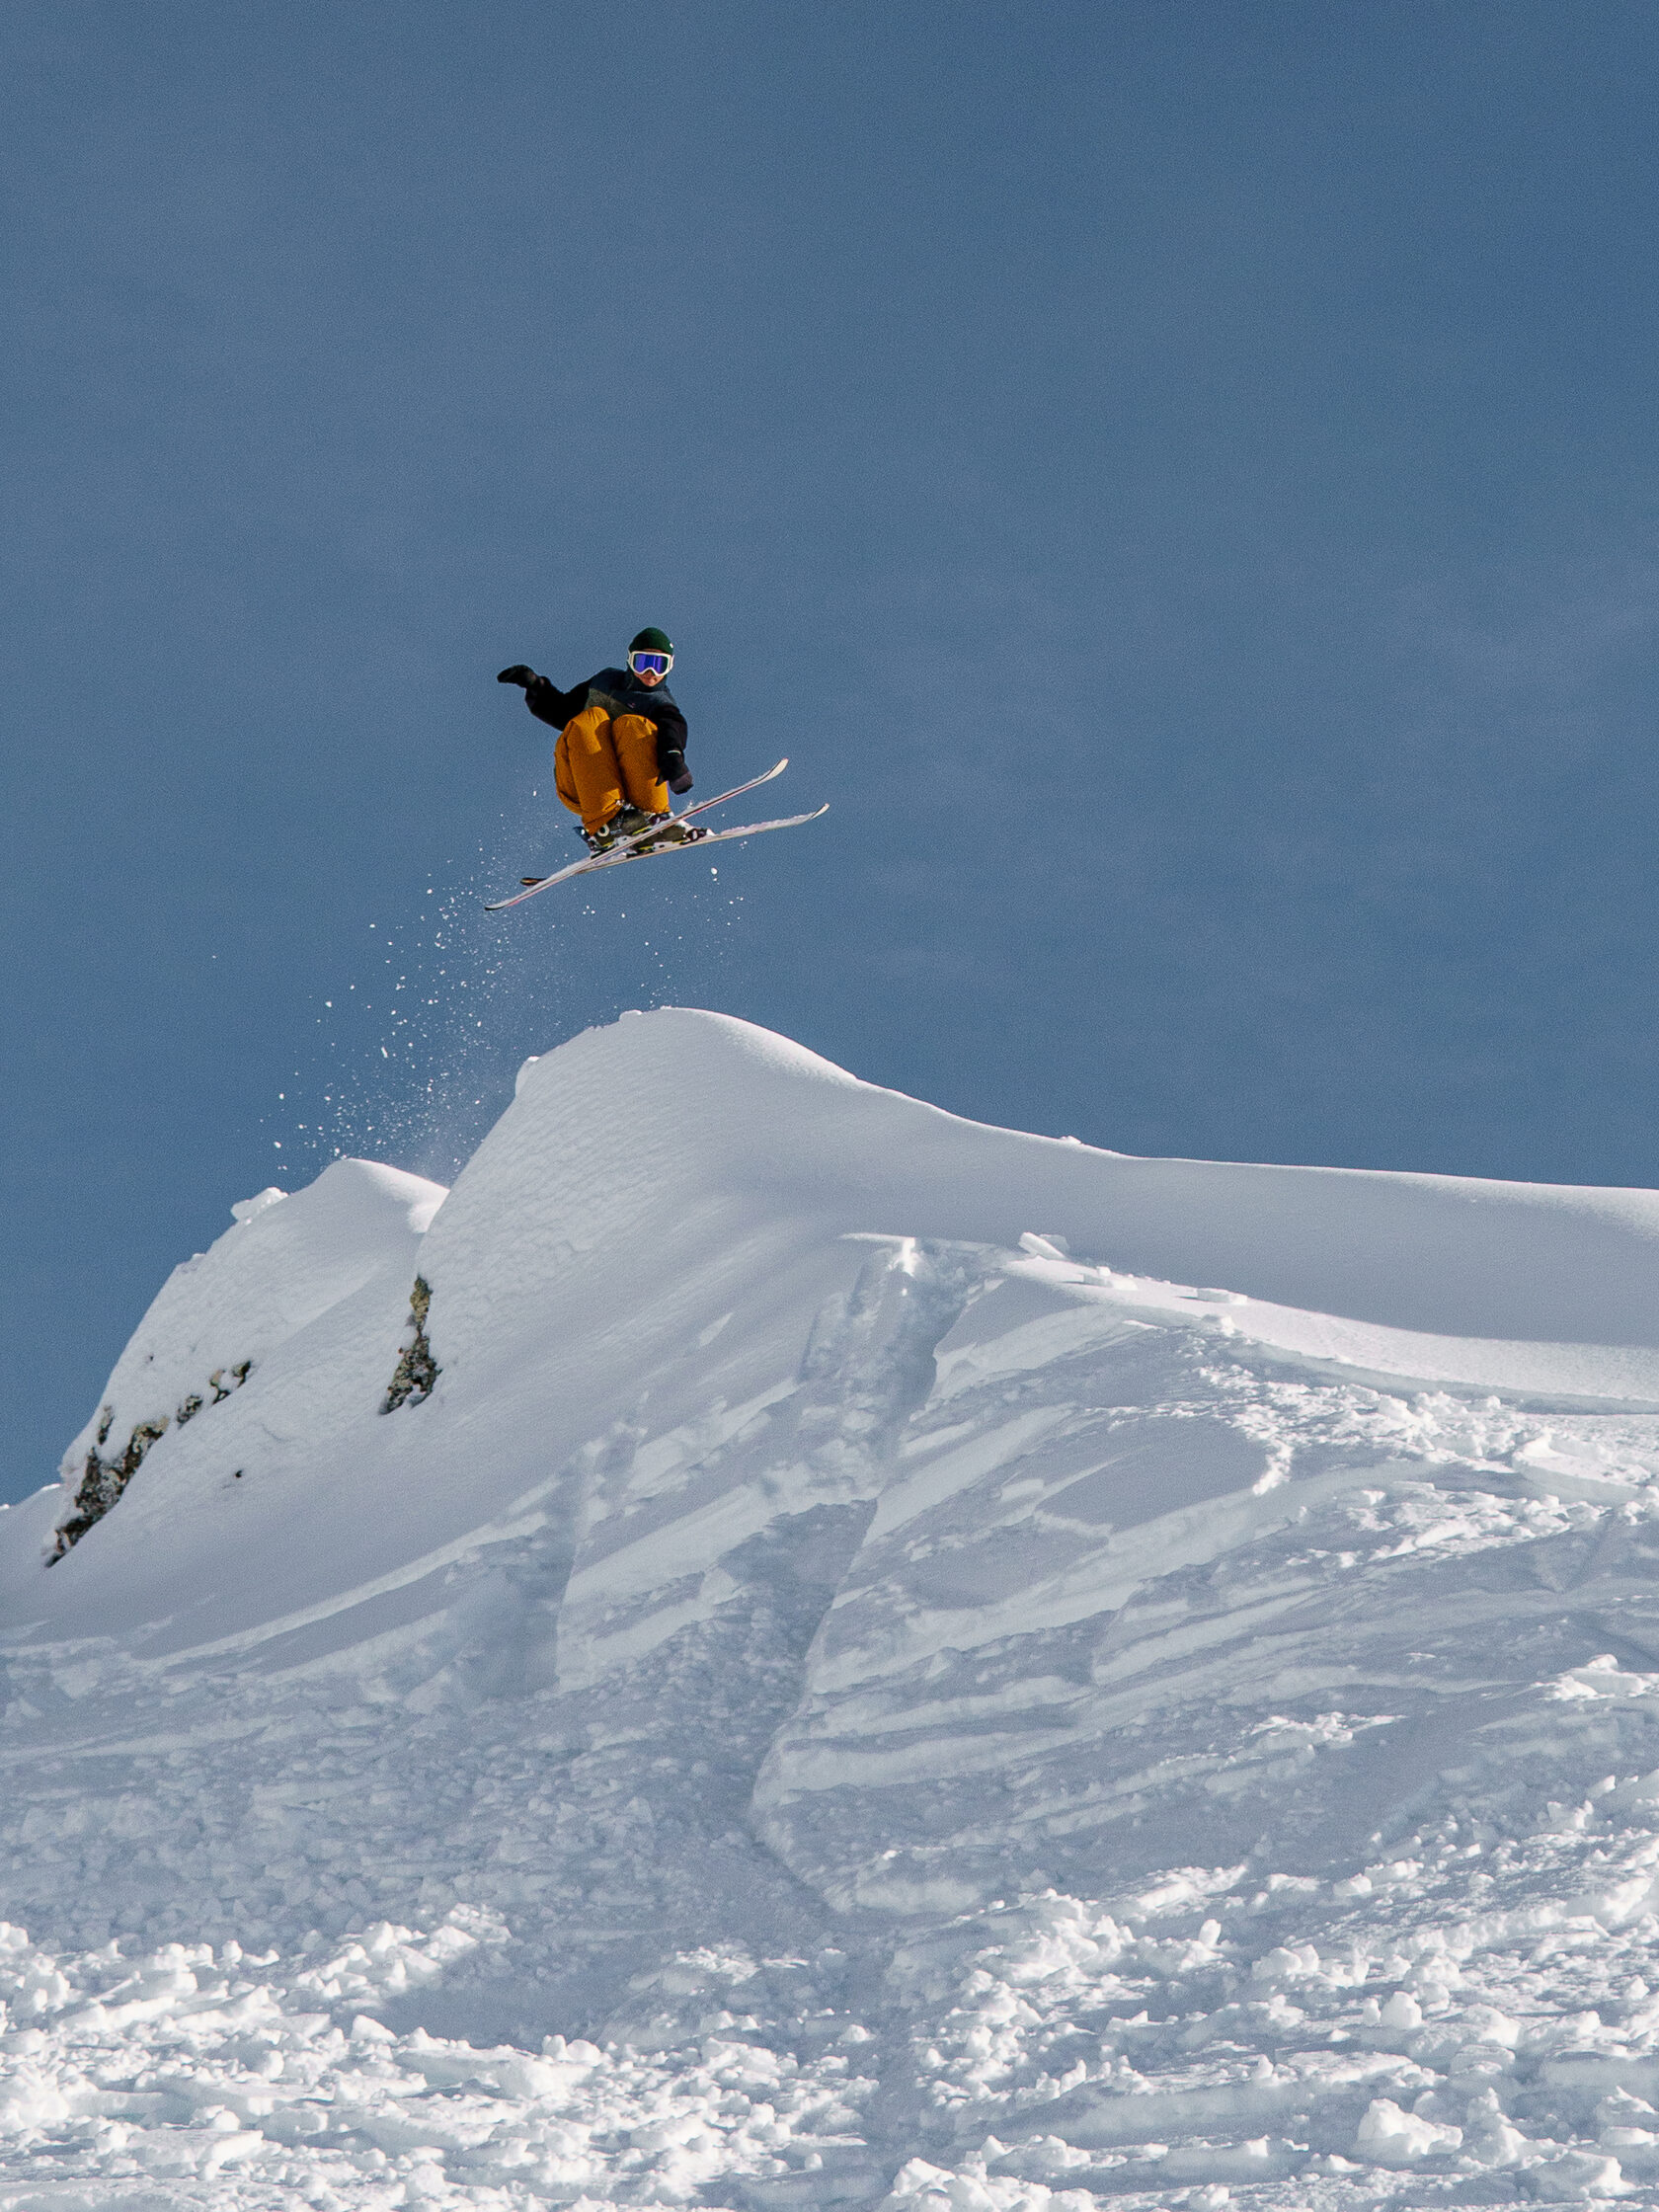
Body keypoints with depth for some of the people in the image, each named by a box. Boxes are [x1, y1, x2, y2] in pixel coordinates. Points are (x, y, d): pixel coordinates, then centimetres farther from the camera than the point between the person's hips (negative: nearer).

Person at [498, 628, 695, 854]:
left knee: (633, 726, -27)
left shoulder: (660, 703, 12)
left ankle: (652, 816, -38)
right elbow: (562, 711, 37)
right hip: (577, 783, 3)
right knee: (590, 720, -25)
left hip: (628, 783, -3)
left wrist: (672, 754, -35)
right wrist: (534, 686, 22)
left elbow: (672, 729, -12)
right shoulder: (607, 680, 27)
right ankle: (606, 821, -43)